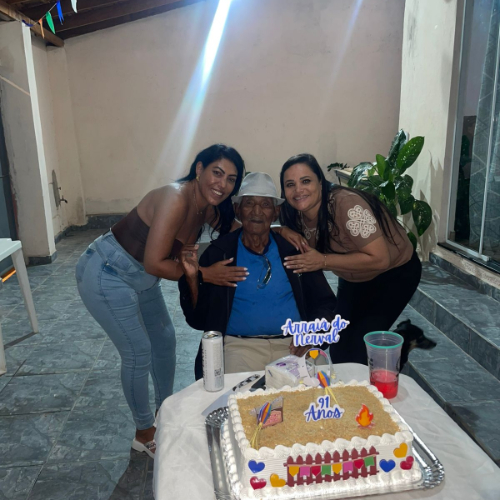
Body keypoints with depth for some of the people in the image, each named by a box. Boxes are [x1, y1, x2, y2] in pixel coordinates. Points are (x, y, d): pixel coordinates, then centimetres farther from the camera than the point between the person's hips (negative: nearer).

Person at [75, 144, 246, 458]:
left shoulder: (208, 208, -5)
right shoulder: (175, 199, -30)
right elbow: (155, 264, -31)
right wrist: (204, 274, -23)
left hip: (140, 277, 9)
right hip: (105, 275, -9)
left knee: (165, 340, 17)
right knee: (138, 353, -1)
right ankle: (145, 433, 22)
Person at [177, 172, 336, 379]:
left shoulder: (293, 249, 6)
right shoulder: (218, 252, 4)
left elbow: (324, 303, 11)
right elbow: (199, 320, 4)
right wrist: (192, 278, -13)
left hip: (292, 344, 2)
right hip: (240, 345, -1)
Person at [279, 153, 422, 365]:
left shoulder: (347, 205, -34)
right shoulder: (297, 215, -13)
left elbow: (379, 259, -34)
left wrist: (323, 261, -35)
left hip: (395, 273, -6)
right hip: (355, 279, 7)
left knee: (360, 346, -15)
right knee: (338, 345, 6)